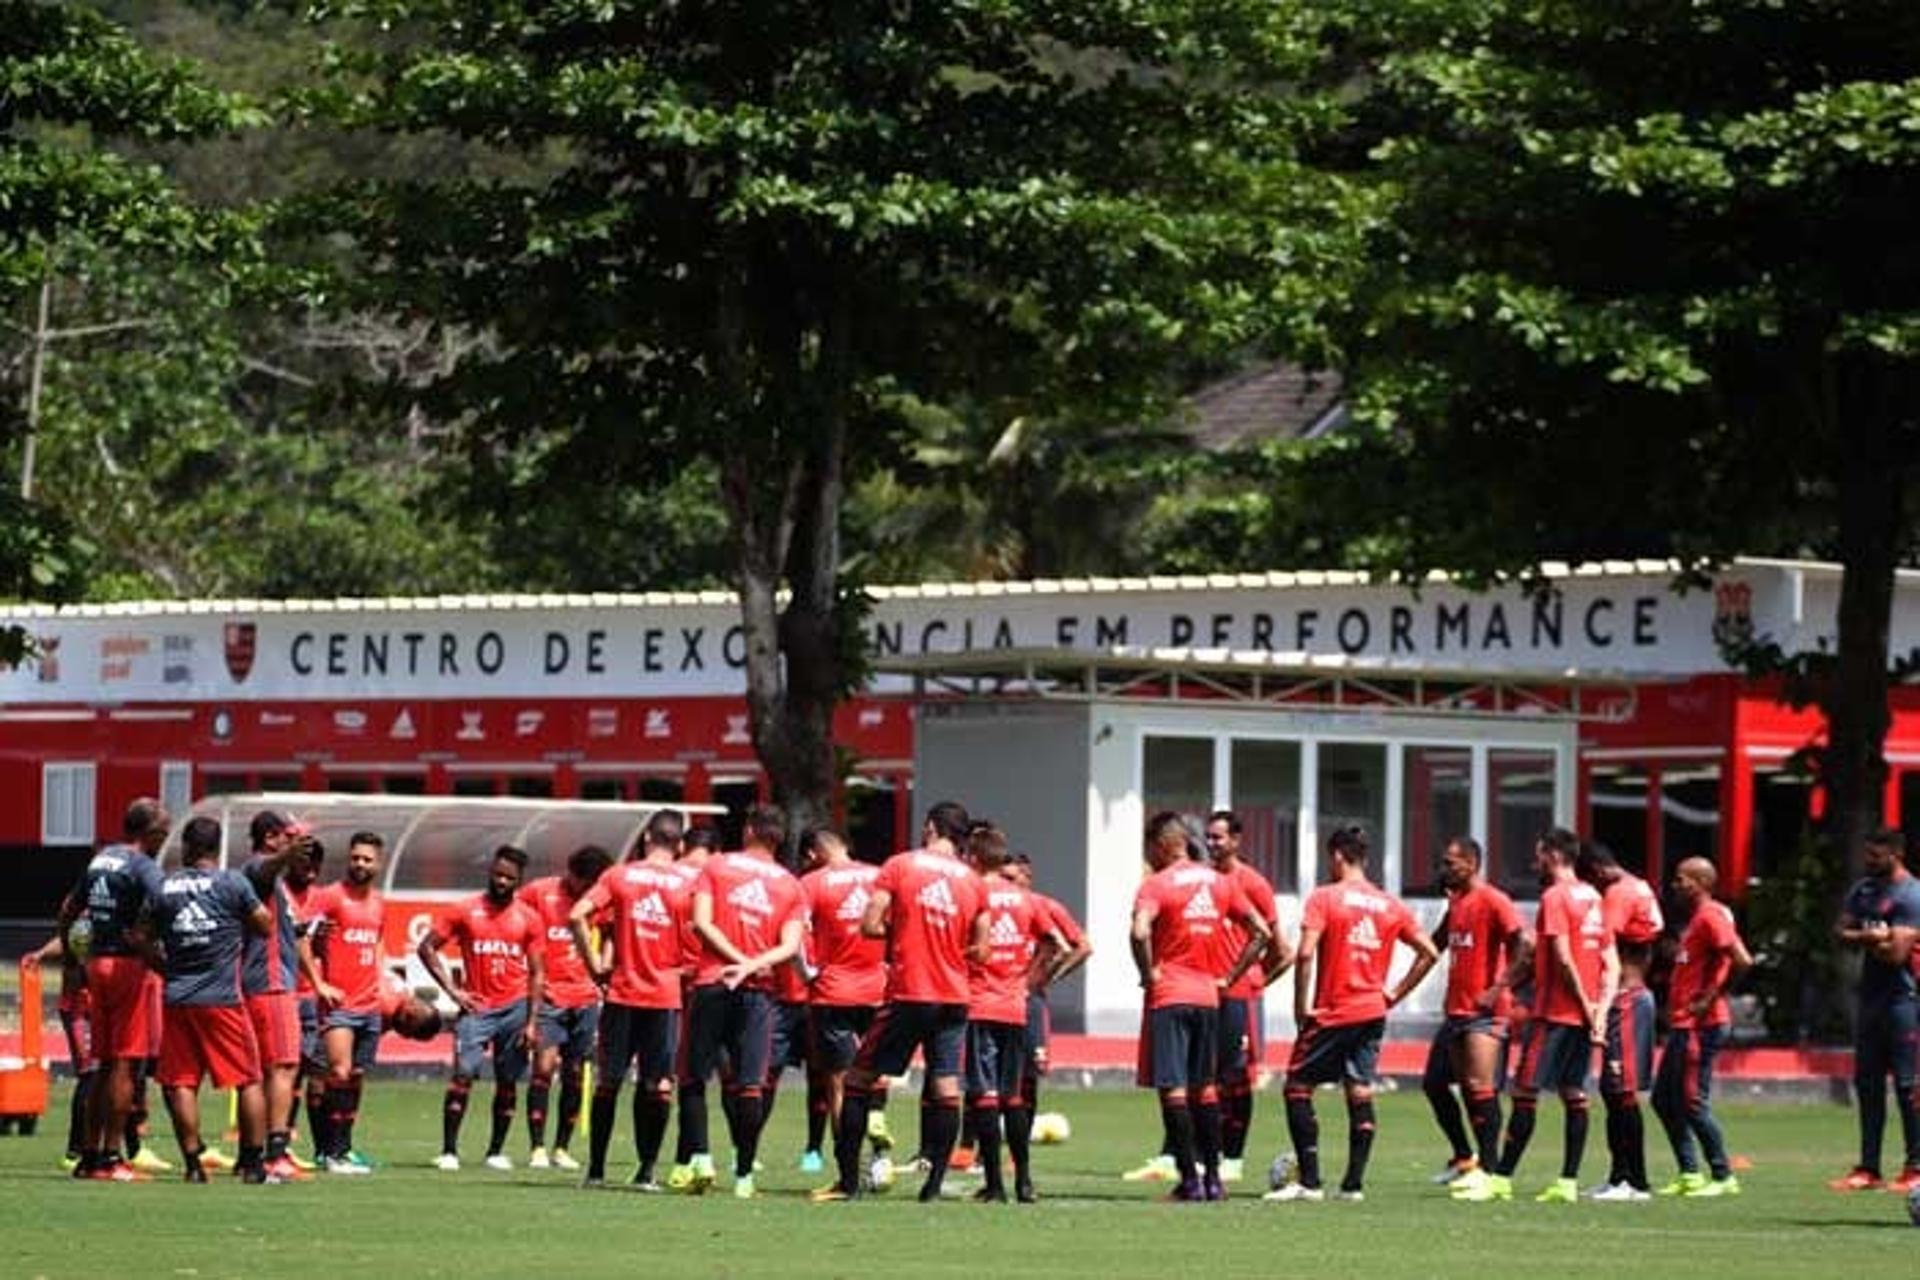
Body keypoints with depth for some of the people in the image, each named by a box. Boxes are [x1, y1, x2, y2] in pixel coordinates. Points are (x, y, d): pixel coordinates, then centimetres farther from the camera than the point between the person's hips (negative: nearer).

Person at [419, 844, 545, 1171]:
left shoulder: (528, 918, 5)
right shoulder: (465, 911, 2)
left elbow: (537, 973, 5)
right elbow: (427, 948, 5)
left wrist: (532, 1023, -3)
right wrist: (451, 990, -4)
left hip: (515, 1006, 2)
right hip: (477, 1006, -2)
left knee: (508, 1082, 4)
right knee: (463, 1075, -12)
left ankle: (496, 1152, 14)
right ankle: (449, 1151, -9)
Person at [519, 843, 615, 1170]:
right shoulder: (538, 892, -3)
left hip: (584, 997, 4)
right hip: (549, 994, -4)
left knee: (575, 1074, 4)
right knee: (544, 1066, -13)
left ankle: (562, 1149, 11)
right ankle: (537, 1148, -10)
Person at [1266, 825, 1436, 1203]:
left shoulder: (1324, 898, -8)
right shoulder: (1390, 905, 7)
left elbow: (1305, 953, -18)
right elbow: (1429, 953, 8)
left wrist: (1301, 1004, -9)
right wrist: (1395, 994, 11)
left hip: (1332, 1013, -5)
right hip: (1373, 1012, 5)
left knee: (1298, 1087, 4)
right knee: (1361, 1094, 8)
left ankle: (1309, 1181, -3)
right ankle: (1354, 1183, 6)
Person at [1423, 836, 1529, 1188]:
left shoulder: (1494, 901, -11)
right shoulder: (1456, 902, 15)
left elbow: (1523, 946, -20)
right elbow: (1436, 945, 26)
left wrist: (1498, 988, -21)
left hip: (1484, 1012, -10)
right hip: (1456, 1010, 10)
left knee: (1480, 1088, -11)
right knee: (1434, 1083, 11)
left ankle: (1488, 1170, -8)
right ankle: (1464, 1157, 22)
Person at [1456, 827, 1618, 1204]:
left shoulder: (1554, 897, -11)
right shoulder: (1593, 897, 14)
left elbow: (1563, 959, -18)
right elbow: (1612, 964, 12)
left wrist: (1587, 1006, -12)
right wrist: (1601, 1010, 4)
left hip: (1554, 1012, -8)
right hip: (1583, 1016, 8)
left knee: (1525, 1092, -5)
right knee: (1574, 1095, 8)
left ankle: (1501, 1179, -4)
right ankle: (1568, 1183, 6)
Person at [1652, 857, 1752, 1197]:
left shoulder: (1710, 916, -14)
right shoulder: (1696, 917, 17)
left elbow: (1742, 961, -24)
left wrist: (1712, 997, -19)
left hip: (1700, 1026, -11)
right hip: (1682, 1025, 11)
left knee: (1693, 1102, -8)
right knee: (1664, 1099, 11)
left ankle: (1723, 1177, -1)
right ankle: (1689, 1175, 15)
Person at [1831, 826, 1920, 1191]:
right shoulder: (1864, 889, 14)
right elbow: (1842, 931, 9)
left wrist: (1860, 938, -4)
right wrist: (1872, 936, -10)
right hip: (1870, 995, 8)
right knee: (1867, 1083, 8)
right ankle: (1868, 1168, 13)